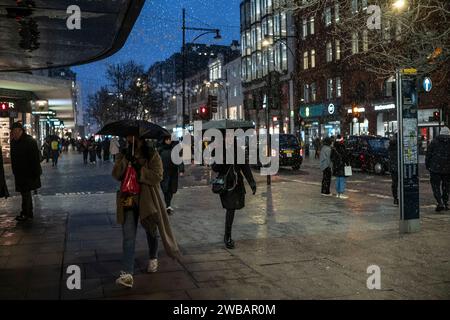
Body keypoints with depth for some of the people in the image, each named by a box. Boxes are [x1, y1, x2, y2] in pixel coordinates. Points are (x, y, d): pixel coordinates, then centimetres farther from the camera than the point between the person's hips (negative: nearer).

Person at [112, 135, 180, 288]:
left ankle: (153, 258, 45)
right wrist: (126, 160, -18)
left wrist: (140, 169, -22)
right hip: (128, 200, 2)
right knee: (128, 236, -6)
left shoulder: (152, 155, -5)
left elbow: (158, 176, -15)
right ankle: (127, 274, -9)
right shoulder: (123, 155, 7)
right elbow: (116, 174, -5)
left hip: (147, 200, -1)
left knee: (151, 230, 18)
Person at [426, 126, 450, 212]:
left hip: (435, 168, -2)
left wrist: (427, 166, 8)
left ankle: (440, 203, -13)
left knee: (436, 186, 2)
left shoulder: (434, 142, 1)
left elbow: (428, 154, 0)